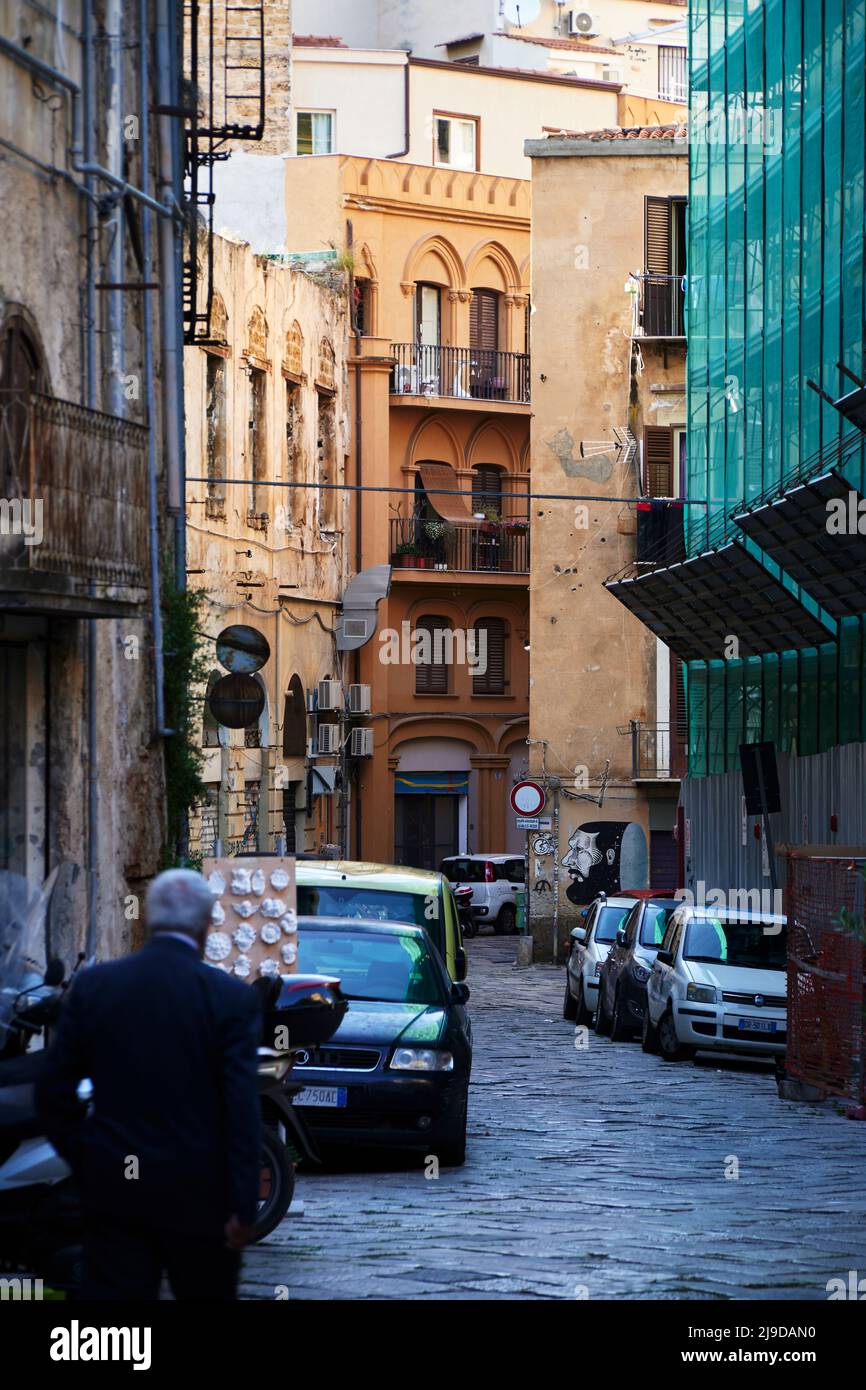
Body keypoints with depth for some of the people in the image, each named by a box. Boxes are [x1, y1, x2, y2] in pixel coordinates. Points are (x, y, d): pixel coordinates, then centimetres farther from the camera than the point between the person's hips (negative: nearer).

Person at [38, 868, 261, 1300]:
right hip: (198, 1194, -2)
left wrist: (78, 1159, 17)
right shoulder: (232, 998, -8)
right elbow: (242, 1108, -12)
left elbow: (54, 1086, 3)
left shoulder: (93, 985, -1)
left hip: (112, 1186, 2)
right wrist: (243, 1206, -9)